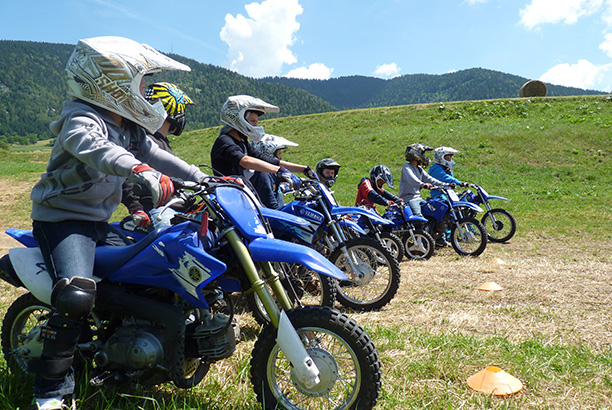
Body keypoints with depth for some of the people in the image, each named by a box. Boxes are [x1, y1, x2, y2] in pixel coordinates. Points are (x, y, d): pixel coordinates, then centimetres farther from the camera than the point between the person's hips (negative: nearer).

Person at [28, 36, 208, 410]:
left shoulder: (129, 127, 10)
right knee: (77, 296, -28)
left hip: (100, 222, 9)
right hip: (62, 219, -9)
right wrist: (140, 171, -61)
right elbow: (94, 146, -41)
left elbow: (154, 154, 12)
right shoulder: (81, 119, -19)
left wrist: (203, 179, 2)